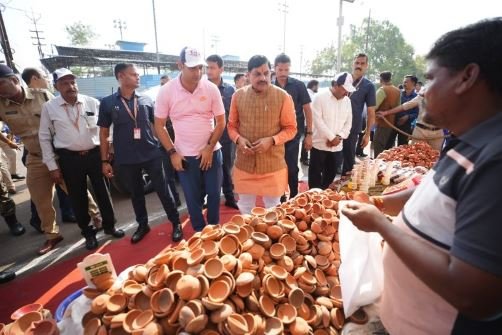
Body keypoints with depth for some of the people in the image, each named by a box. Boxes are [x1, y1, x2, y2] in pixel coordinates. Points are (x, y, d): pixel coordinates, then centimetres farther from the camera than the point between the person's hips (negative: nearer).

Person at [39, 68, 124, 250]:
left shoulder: (92, 102, -2)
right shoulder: (49, 107, -1)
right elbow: (45, 137, 4)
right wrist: (52, 166, 1)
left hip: (95, 154, 0)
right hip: (69, 159, 0)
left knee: (102, 192, 9)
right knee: (78, 198, 10)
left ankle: (109, 225, 29)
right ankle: (88, 233, 27)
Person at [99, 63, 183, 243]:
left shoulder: (146, 100, 3)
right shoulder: (107, 102, 0)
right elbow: (103, 133, 4)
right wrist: (105, 161, 2)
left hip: (152, 155, 0)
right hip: (126, 159, 1)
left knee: (163, 191, 5)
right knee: (135, 194, 15)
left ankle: (176, 223, 19)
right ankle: (142, 225, 34)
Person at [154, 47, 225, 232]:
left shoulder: (211, 88, -7)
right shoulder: (166, 91, -9)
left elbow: (220, 122, -2)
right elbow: (159, 126, -2)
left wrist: (209, 148, -8)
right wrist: (172, 152, -8)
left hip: (211, 152, 1)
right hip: (185, 156, 0)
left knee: (214, 194, 11)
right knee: (192, 198, 10)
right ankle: (200, 233, 31)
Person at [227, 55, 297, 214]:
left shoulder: (283, 96, -7)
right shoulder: (238, 96, 0)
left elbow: (291, 128, -4)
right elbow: (231, 126, 8)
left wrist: (271, 140, -20)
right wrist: (239, 139, -13)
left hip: (273, 166, -2)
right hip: (244, 165, 3)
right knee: (245, 208, 19)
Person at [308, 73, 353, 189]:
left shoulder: (347, 101, 9)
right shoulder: (320, 97, -9)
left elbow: (348, 122, 10)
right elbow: (318, 121, -15)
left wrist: (339, 137, -7)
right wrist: (332, 137, -15)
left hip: (337, 146, 5)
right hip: (320, 144, -5)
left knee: (331, 174, 13)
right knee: (316, 173, 4)